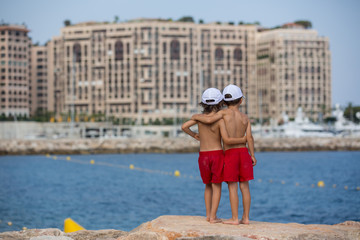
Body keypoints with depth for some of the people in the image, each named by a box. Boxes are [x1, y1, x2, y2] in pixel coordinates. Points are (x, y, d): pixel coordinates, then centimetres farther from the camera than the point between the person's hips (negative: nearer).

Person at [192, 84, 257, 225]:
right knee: (244, 186, 7)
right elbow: (249, 137, -1)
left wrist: (196, 117, 2)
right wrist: (252, 155, 5)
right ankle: (246, 217, 9)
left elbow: (209, 120, -17)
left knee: (232, 187, -2)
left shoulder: (225, 113, -5)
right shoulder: (245, 117, 5)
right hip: (243, 152, 4)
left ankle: (235, 218, -1)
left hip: (230, 154, -4)